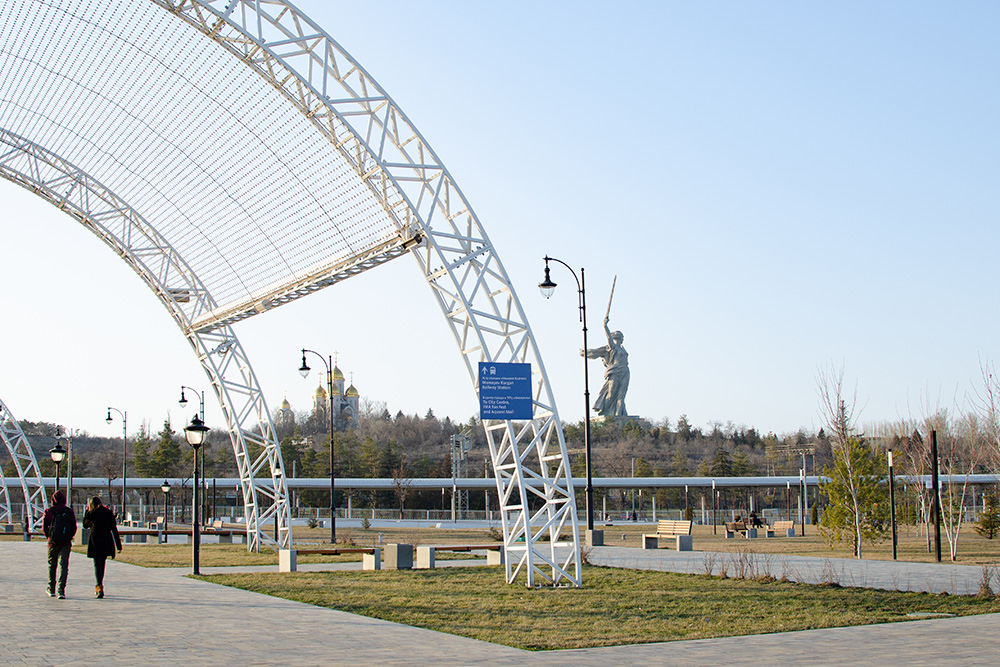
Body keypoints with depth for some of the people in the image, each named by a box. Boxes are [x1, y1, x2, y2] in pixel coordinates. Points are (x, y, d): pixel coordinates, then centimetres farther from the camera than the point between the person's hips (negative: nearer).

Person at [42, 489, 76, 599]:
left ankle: (51, 589, 28)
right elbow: (74, 527, 1)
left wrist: (48, 537, 14)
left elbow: (44, 527, -1)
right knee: (64, 566, -2)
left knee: (52, 565, 17)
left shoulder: (48, 511, -2)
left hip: (53, 543, 0)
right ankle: (61, 591, -15)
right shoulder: (69, 511, 0)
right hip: (66, 543, 0)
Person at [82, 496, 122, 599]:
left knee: (97, 564, -3)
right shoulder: (109, 513, 3)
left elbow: (85, 525, 13)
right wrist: (118, 545, 5)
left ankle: (100, 588, -20)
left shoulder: (92, 514, -6)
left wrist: (87, 511, 20)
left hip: (95, 542, -3)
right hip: (107, 542, 4)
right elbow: (114, 529, 3)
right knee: (102, 564, 18)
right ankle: (99, 587, 32)